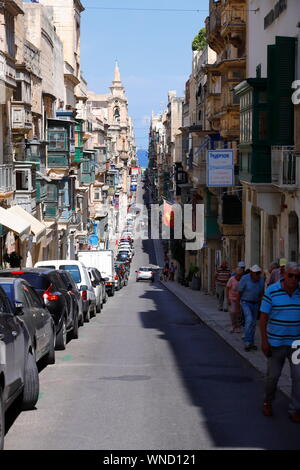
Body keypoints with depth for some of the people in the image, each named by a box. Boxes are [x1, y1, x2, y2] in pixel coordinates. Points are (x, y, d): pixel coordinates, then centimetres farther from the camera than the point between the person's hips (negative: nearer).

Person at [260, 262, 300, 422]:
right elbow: (263, 317, -5)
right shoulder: (272, 291, -8)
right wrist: (264, 341, -9)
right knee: (273, 375, 9)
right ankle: (268, 402, 33)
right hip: (276, 342, -2)